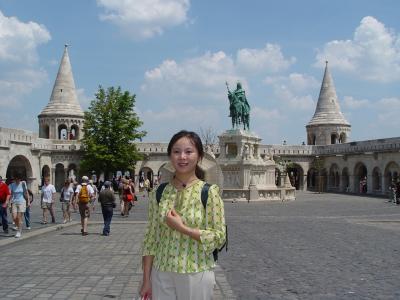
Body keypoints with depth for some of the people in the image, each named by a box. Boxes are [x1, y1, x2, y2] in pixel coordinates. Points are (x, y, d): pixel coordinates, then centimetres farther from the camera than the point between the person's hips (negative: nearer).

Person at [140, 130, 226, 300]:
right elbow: (151, 238, 3)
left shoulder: (209, 192, -8)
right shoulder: (159, 193, 0)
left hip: (196, 274, -2)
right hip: (161, 274, 3)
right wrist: (146, 280, 1)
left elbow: (219, 237, -10)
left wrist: (182, 228, -18)